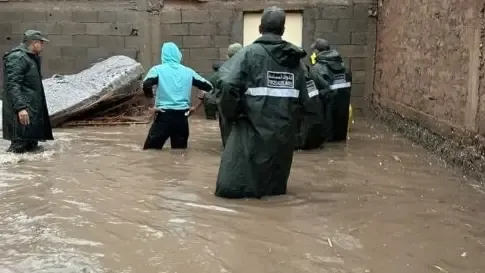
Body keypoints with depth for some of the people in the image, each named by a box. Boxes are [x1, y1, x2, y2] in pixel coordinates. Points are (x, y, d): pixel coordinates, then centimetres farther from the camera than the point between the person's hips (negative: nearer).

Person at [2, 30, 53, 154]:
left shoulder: (31, 58, 20)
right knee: (19, 147, -11)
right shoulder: (17, 57, -13)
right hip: (23, 112, -11)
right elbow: (12, 85, -22)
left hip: (33, 111, 11)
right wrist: (20, 107, -29)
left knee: (31, 146, 15)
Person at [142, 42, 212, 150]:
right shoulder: (188, 71, 10)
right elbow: (208, 87, 10)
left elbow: (146, 85, -19)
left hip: (164, 116, -3)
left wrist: (150, 95, -1)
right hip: (182, 117, 4)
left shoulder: (158, 69, -1)